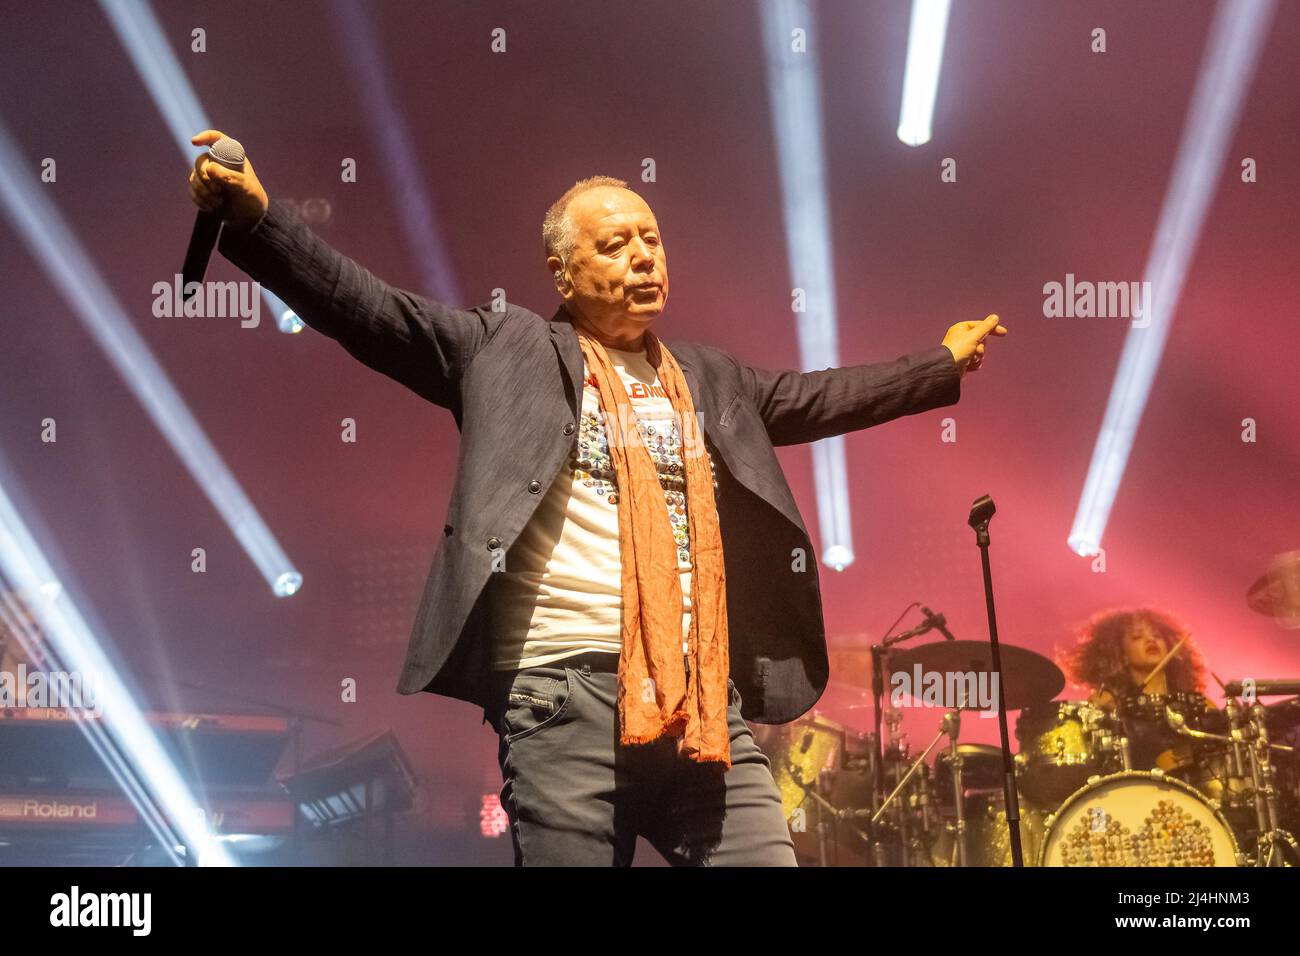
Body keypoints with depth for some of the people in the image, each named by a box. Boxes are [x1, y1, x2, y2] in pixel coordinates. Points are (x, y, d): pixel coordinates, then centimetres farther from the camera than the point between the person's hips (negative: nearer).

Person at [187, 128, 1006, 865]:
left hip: (707, 699, 4)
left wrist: (946, 363, 38)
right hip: (565, 697, -4)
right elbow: (372, 312, 0)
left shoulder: (711, 381, 22)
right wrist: (256, 217, -10)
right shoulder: (509, 350, 7)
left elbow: (819, 397, 33)